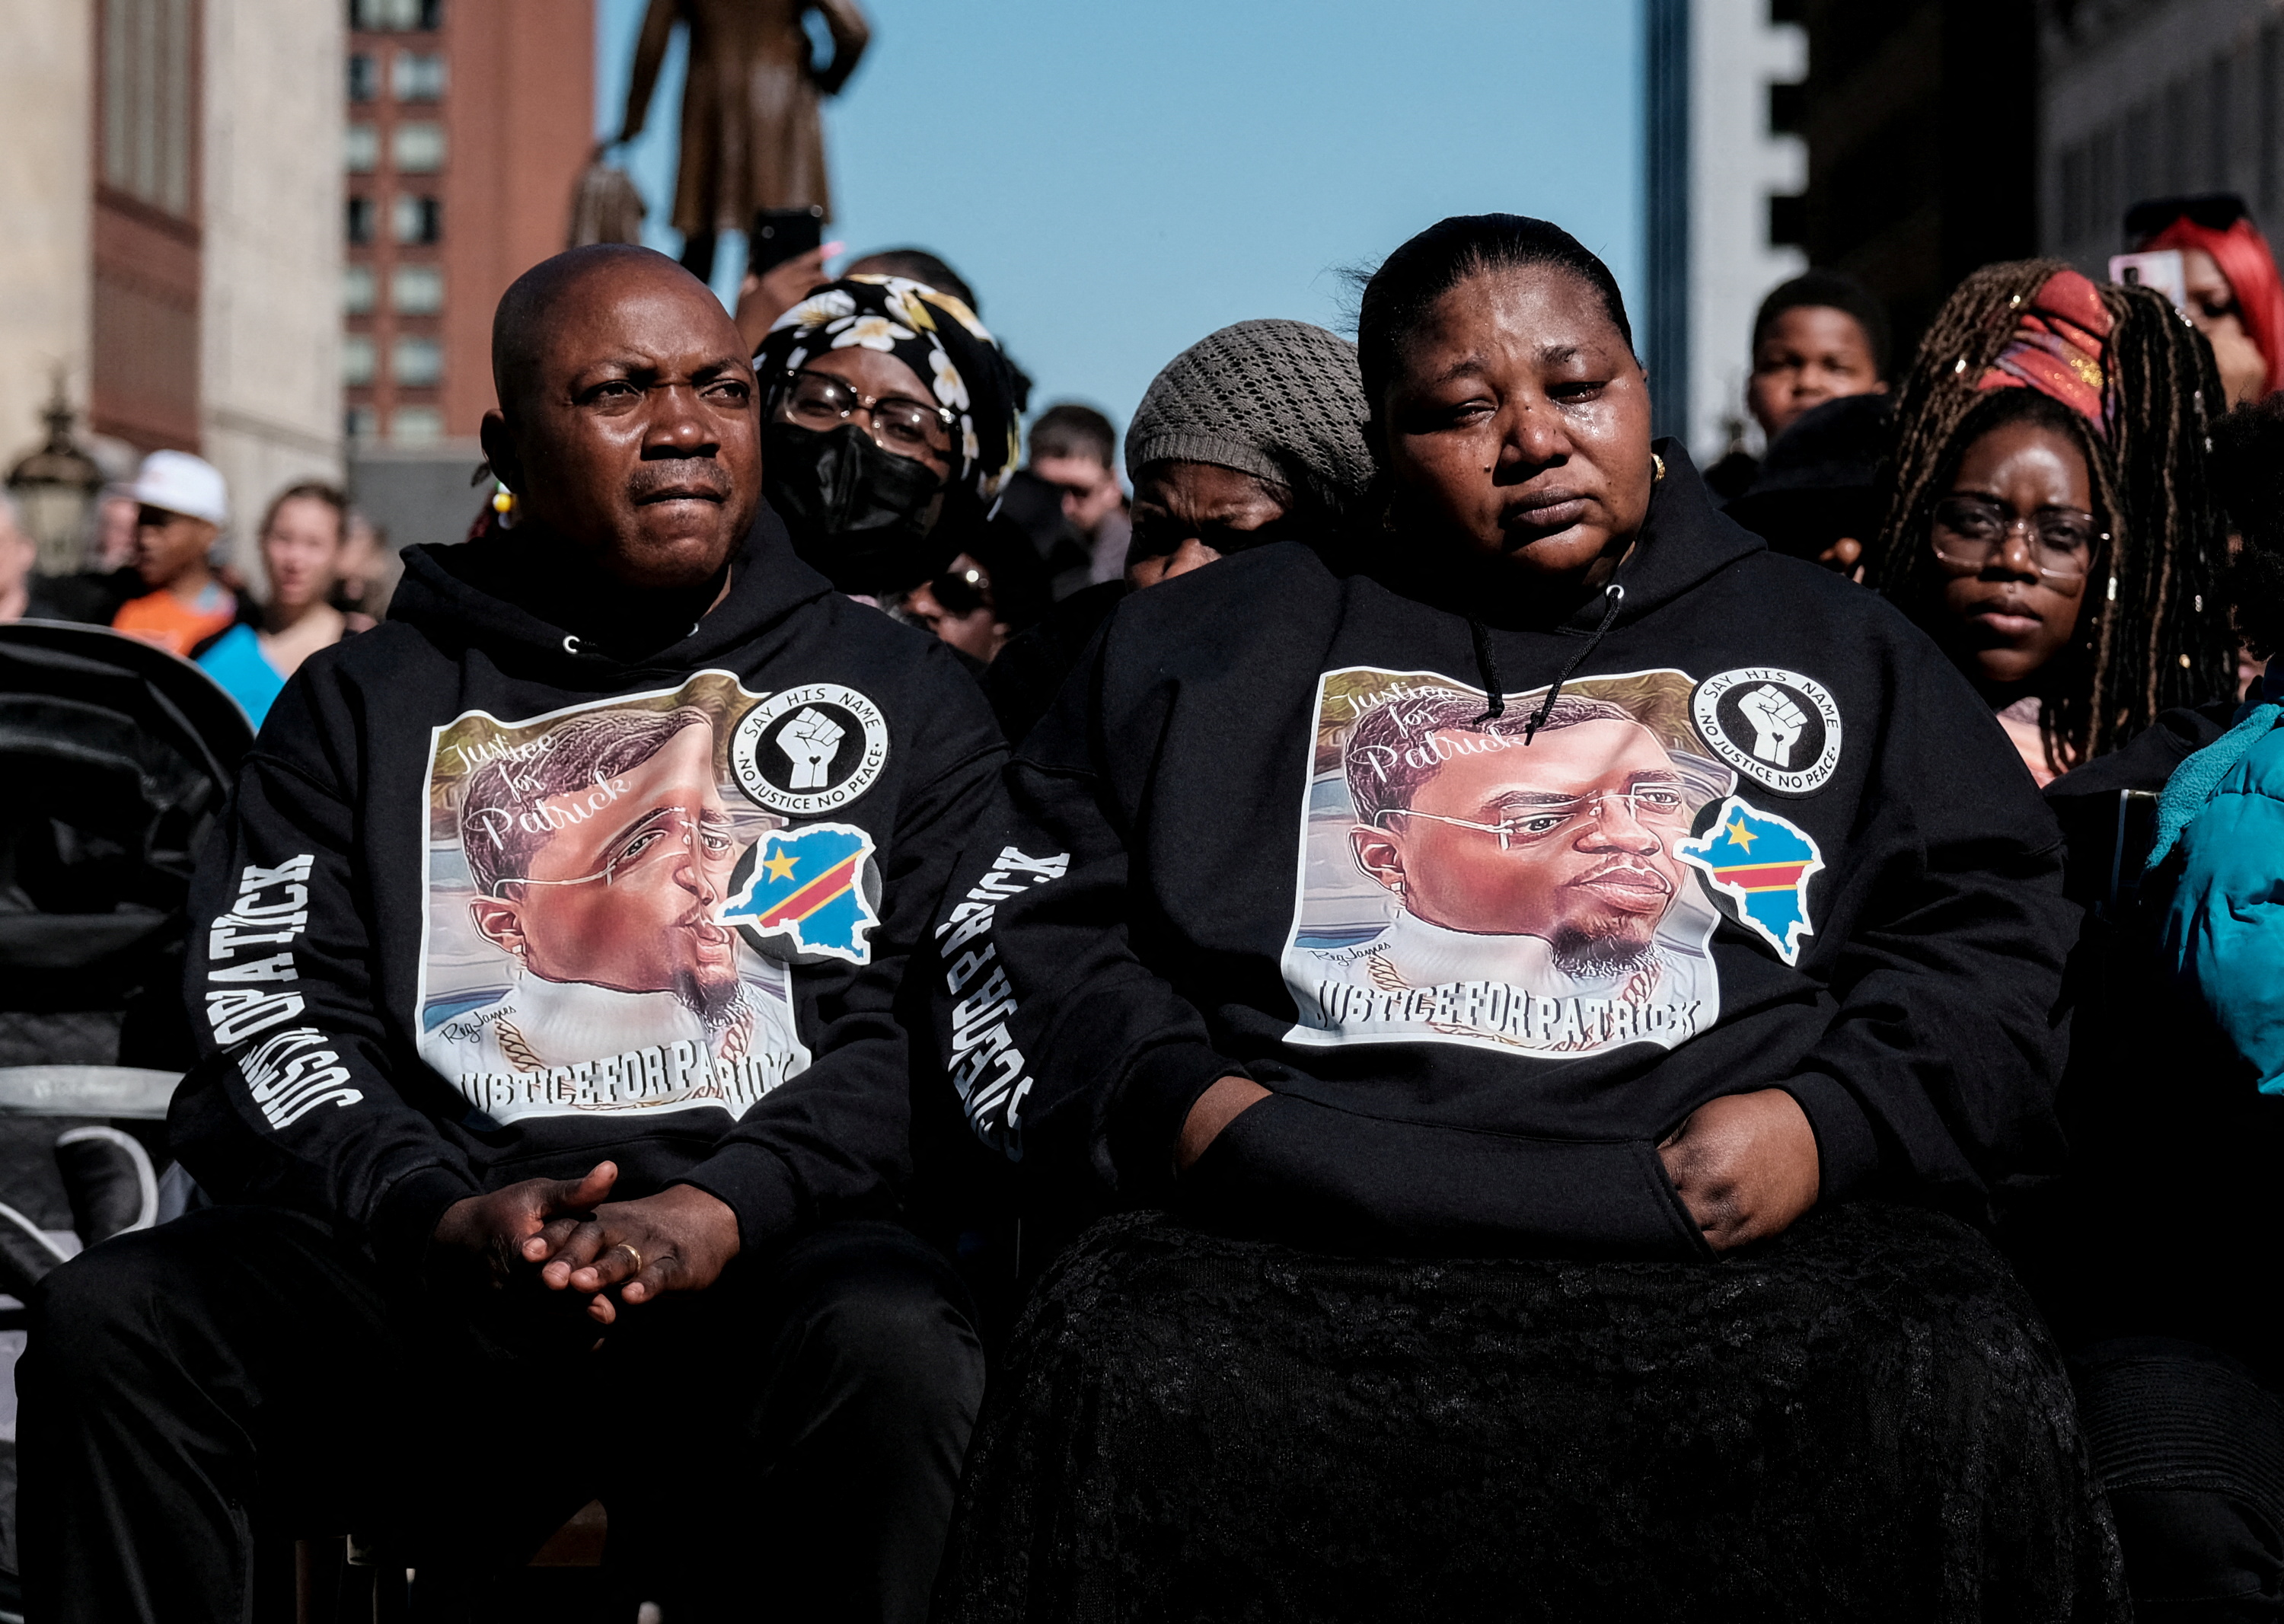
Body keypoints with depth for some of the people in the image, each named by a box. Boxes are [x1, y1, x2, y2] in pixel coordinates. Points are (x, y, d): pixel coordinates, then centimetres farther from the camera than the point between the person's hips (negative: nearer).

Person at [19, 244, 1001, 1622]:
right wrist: (439, 1213, -13)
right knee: (111, 1322, -27)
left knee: (890, 1345, -37)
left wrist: (728, 1207, -14)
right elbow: (267, 1006, 7)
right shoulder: (371, 700, 20)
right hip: (427, 1244, 1)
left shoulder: (904, 695, 17)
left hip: (771, 1242, -1)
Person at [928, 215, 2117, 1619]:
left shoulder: (1839, 647, 22)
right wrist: (1173, 1095, 0)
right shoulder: (1218, 645, 22)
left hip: (1733, 1232, 1)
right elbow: (1025, 906, 19)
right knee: (1112, 1380, -32)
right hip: (1310, 1228, 0)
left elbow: (1997, 924, 15)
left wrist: (1832, 1122, -3)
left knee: (1966, 1399, -30)